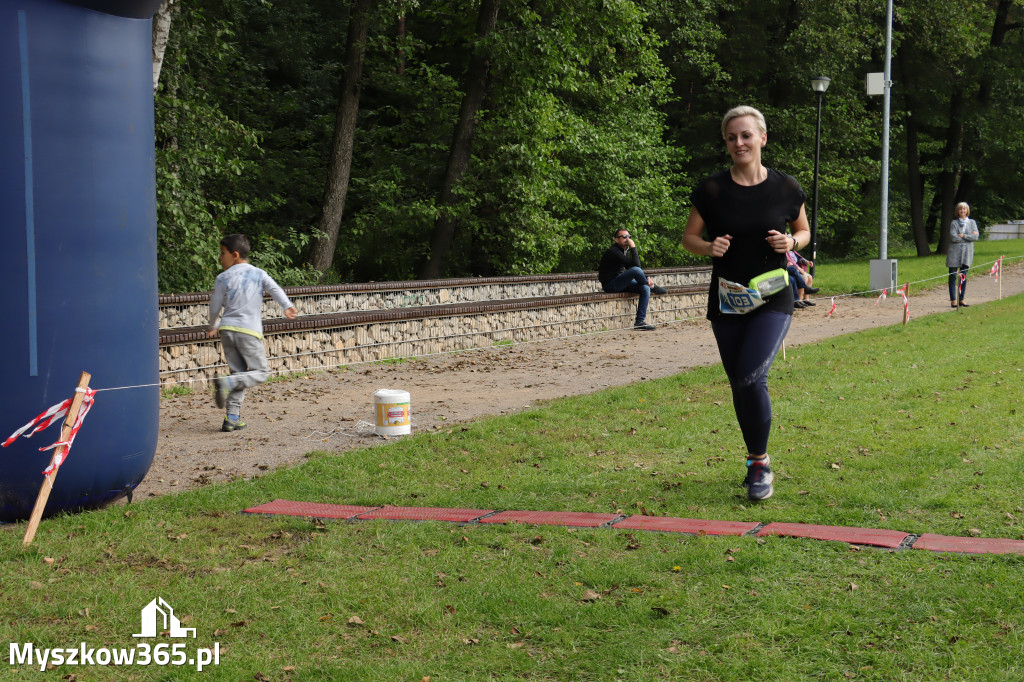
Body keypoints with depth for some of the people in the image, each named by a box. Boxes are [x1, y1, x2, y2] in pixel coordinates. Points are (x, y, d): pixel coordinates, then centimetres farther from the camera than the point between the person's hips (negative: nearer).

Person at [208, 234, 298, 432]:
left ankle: (232, 418, 2)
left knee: (238, 373, 10)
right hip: (249, 331, -2)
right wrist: (287, 306, -19)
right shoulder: (259, 274, 7)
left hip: (227, 329, 2)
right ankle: (227, 383, -20)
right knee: (261, 372, 3)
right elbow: (275, 289, -9)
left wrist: (213, 326, 26)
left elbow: (215, 307, 9)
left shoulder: (223, 278, 5)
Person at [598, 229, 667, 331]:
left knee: (645, 288, -11)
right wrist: (633, 248, -22)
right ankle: (653, 287, -2)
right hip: (610, 285, -9)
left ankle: (640, 322, -11)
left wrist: (645, 278, 0)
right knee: (636, 270, -30)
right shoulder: (613, 251, -20)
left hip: (620, 282, 10)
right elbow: (635, 265, -25)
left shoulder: (625, 251, 11)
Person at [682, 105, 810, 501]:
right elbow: (689, 237, 5)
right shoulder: (711, 190, -3)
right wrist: (709, 247, -17)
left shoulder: (786, 188, -2)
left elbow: (803, 231, 13)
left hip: (773, 300, -2)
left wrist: (791, 242, -10)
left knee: (751, 377, -19)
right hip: (726, 301, 2)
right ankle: (756, 460, 29)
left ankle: (760, 464, -2)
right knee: (739, 385, 9)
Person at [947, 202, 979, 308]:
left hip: (967, 252, 2)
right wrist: (969, 237, -6)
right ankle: (953, 300, 0)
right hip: (955, 252, -2)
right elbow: (954, 237, -10)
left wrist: (963, 236, -10)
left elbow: (976, 237, -2)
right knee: (953, 277, -3)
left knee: (964, 277, 3)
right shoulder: (954, 223, 3)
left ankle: (961, 300, 8)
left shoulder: (972, 222, 11)